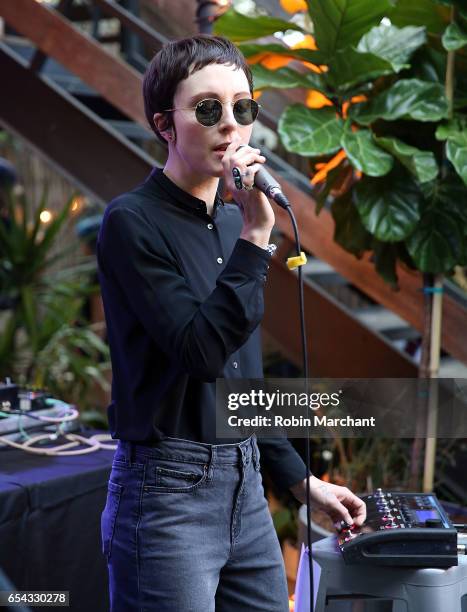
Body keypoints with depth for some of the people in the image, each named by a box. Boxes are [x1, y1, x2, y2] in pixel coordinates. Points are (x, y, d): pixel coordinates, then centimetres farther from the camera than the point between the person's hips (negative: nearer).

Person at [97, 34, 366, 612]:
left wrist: (303, 481, 19)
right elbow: (202, 351, -20)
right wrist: (256, 235, -19)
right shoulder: (132, 222, -10)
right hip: (168, 492, -7)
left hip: (245, 488, 7)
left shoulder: (231, 222, 11)